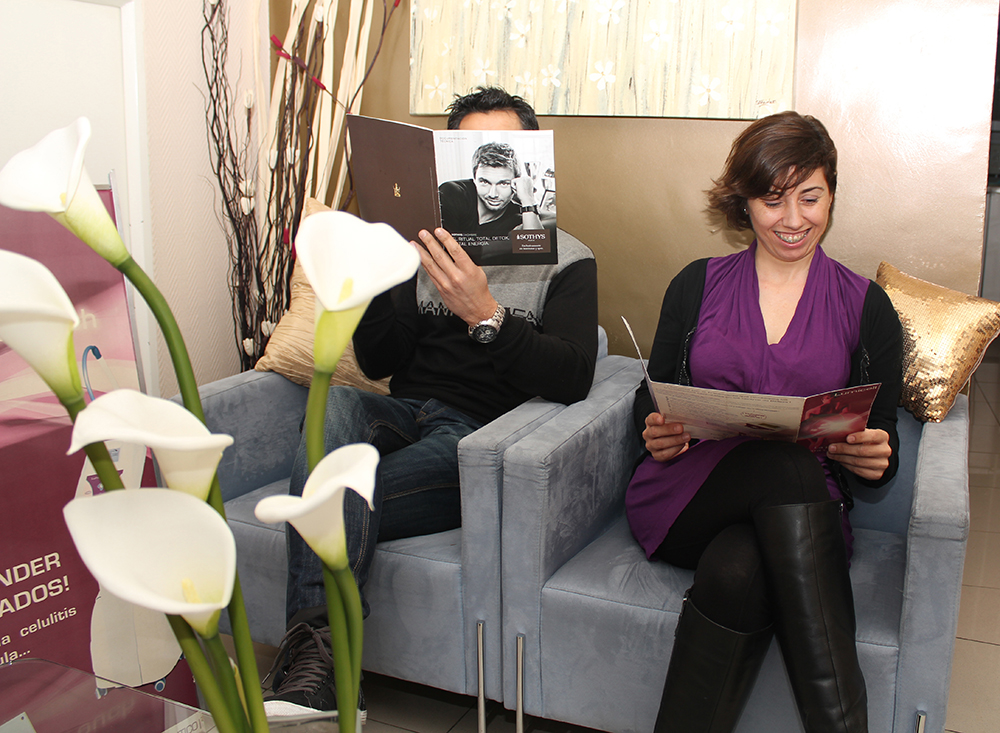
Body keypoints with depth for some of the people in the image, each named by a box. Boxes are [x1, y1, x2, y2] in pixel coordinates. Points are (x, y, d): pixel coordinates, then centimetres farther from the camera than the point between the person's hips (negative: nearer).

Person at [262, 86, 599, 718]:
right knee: (335, 402, -31)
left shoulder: (566, 260, 6)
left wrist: (485, 315, -24)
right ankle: (319, 663, -39)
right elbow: (378, 364, 8)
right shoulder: (427, 244, 18)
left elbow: (571, 380, -11)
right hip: (404, 416, 4)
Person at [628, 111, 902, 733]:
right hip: (685, 497, 0)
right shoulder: (698, 285, 13)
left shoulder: (866, 307, 11)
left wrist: (874, 459, -14)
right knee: (787, 463, -35)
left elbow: (883, 443, 11)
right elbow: (652, 396, 15)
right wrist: (658, 434, -10)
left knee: (739, 572, -38)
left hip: (799, 517, 0)